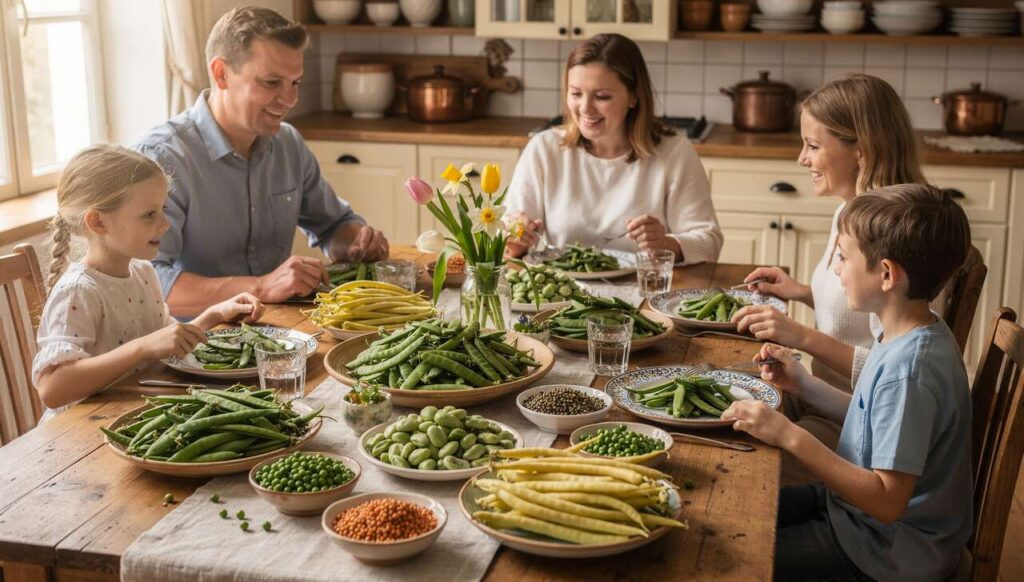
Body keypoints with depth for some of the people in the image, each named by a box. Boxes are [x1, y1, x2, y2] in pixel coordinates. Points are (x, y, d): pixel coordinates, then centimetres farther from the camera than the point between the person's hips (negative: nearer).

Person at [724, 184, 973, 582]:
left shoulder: (907, 369, -31)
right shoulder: (907, 337, -2)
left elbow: (887, 501, -30)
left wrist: (790, 437, -29)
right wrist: (803, 385, -2)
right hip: (860, 504, 9)